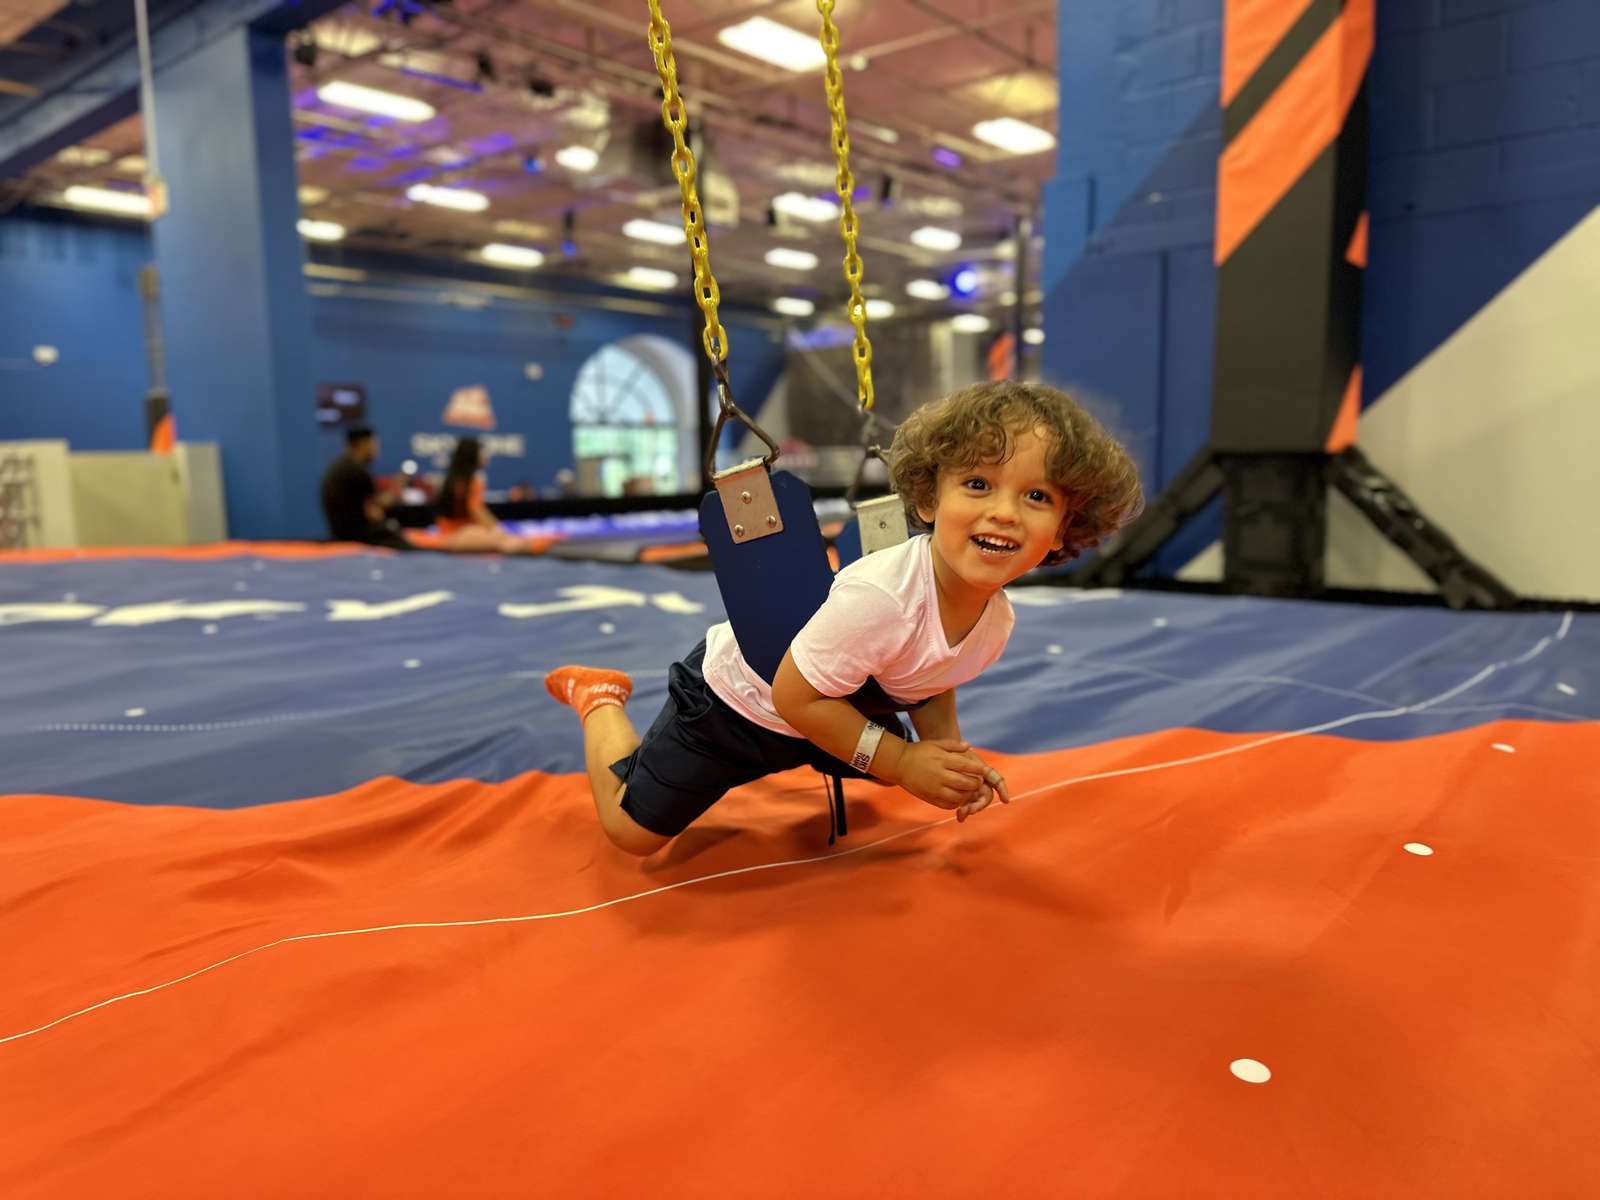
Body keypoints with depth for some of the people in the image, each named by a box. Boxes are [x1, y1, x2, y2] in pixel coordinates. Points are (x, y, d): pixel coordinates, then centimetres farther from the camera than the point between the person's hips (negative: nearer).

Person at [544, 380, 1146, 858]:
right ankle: (599, 697, 26)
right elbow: (795, 695, -31)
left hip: (816, 709, 7)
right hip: (734, 696, -7)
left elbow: (930, 685, 3)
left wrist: (949, 753, -14)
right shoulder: (878, 596, -42)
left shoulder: (996, 621, -16)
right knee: (634, 830, 2)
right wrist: (902, 761, -28)